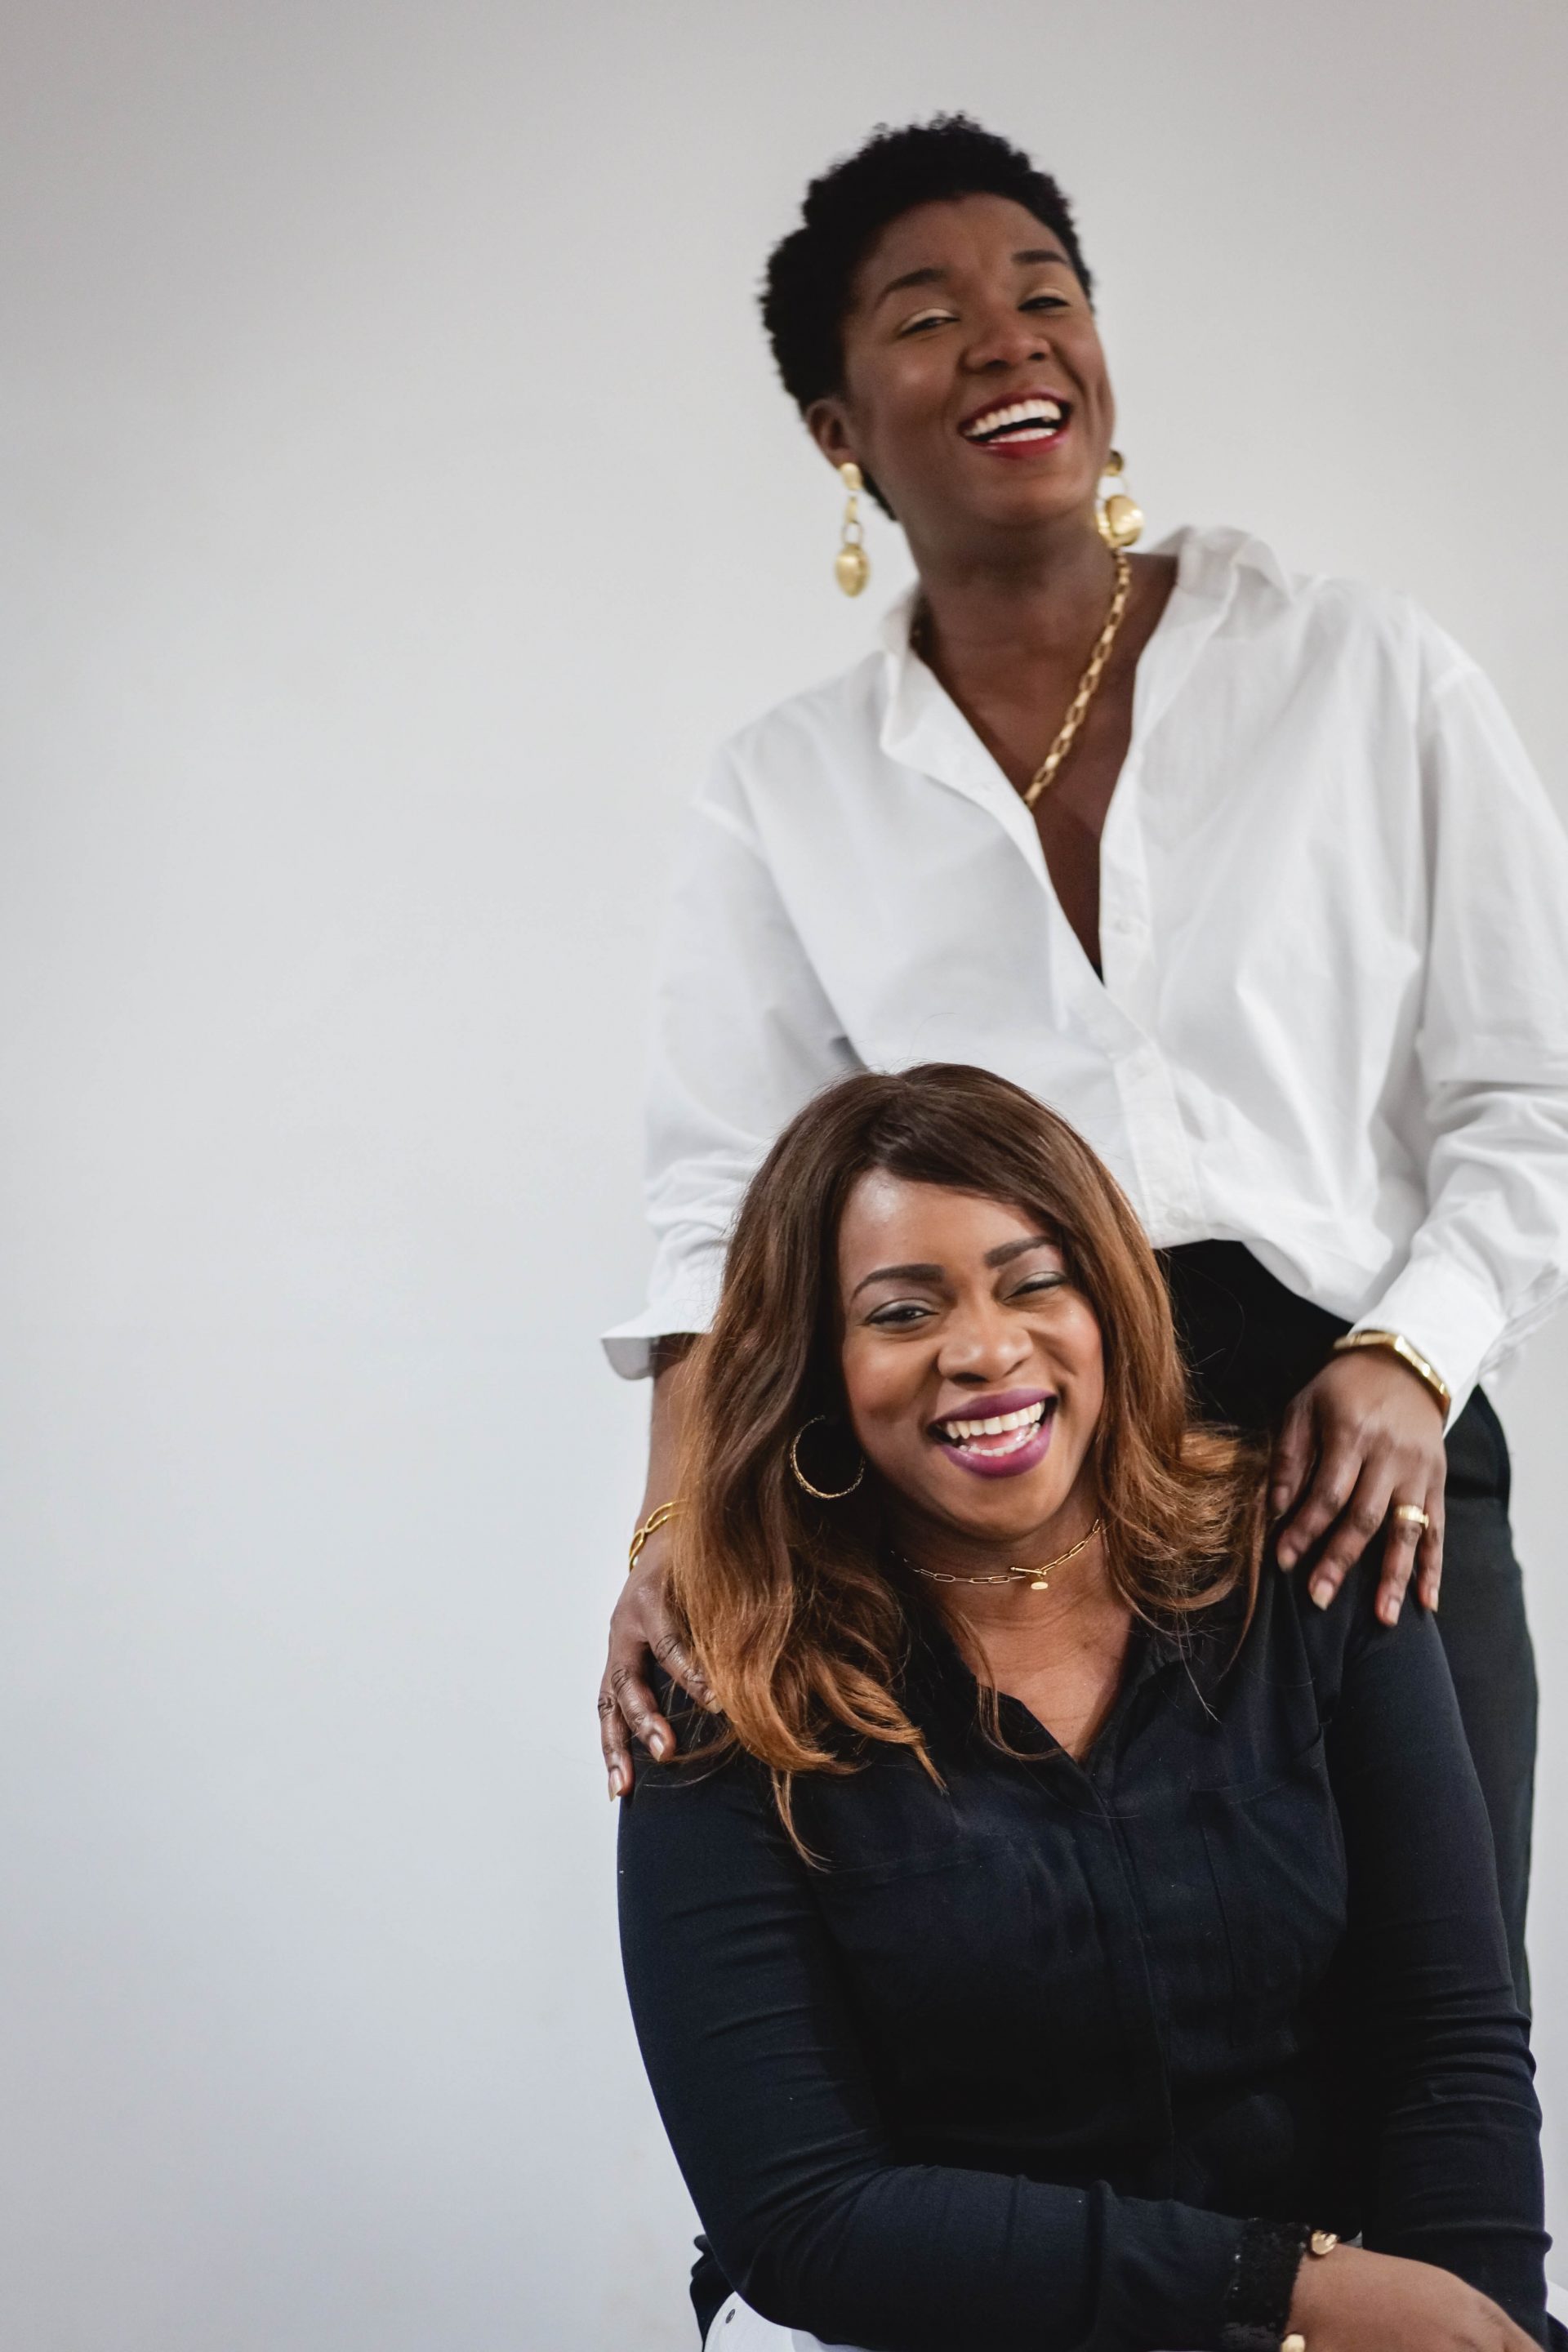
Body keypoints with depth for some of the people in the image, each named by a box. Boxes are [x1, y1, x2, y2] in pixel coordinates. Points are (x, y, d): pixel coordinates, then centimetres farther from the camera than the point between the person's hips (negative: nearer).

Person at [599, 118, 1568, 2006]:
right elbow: (727, 1207, 6)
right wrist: (675, 1535, -9)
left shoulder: (1369, 678, 6)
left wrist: (1410, 1360, -13)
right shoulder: (785, 792, 11)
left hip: (1345, 1457, 0)